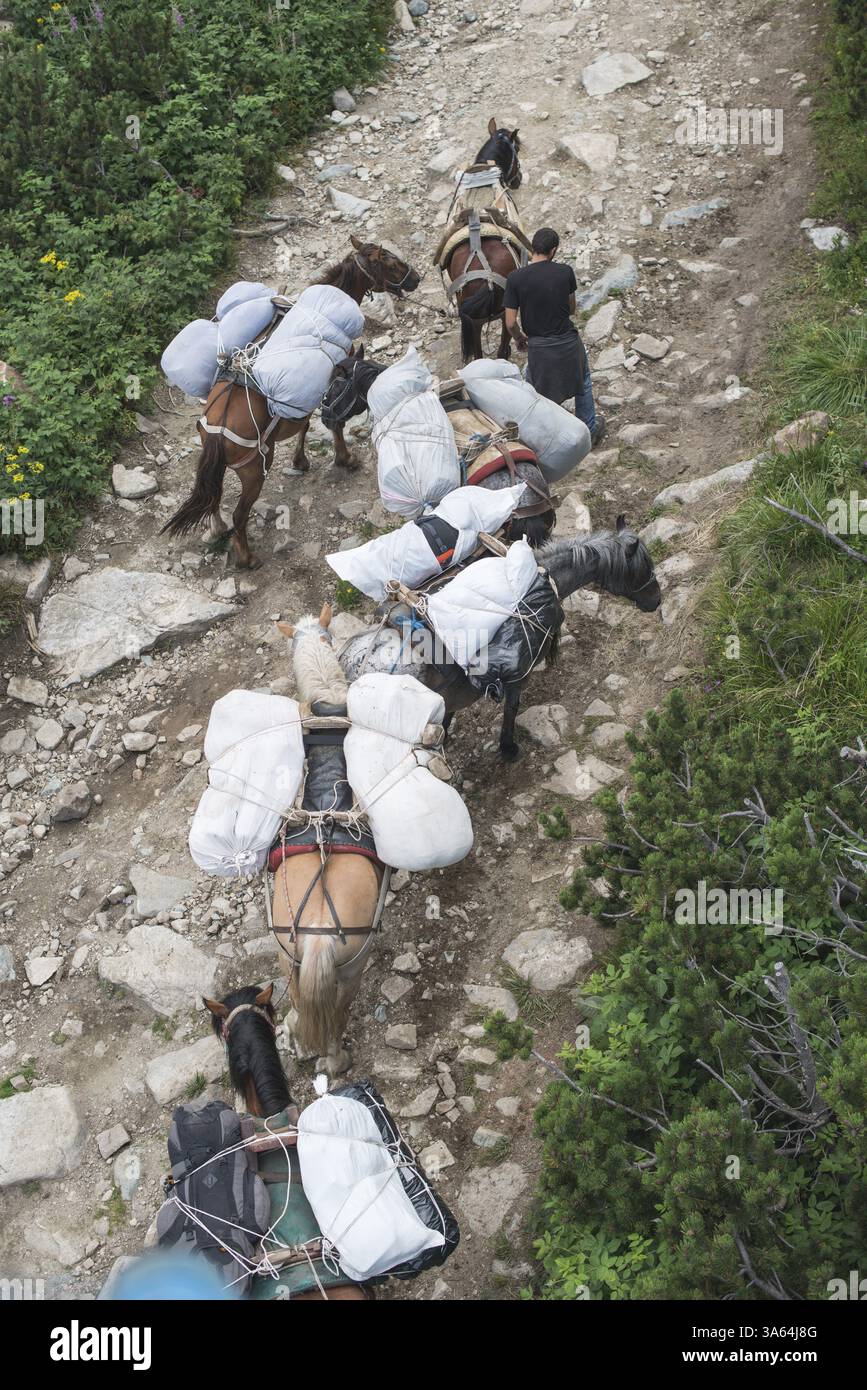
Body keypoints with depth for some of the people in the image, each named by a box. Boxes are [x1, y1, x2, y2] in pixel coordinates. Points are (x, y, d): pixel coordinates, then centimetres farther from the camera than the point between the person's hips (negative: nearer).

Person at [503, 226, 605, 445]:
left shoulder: (515, 279, -14)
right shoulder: (565, 271, -10)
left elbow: (510, 324, -10)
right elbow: (572, 309, 3)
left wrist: (520, 338, 8)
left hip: (539, 347, -1)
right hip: (569, 343, 1)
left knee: (536, 393, 22)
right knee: (583, 383, 28)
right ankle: (590, 429, 42)